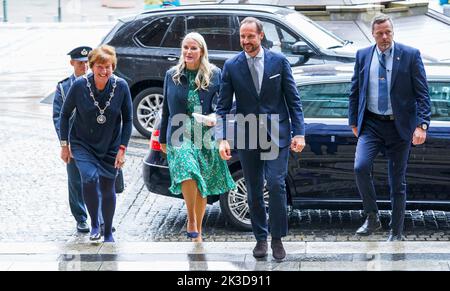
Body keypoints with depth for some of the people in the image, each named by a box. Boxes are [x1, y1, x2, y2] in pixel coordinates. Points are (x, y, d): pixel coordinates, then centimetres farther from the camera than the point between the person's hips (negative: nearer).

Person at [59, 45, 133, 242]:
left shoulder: (121, 87, -14)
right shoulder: (80, 85, -17)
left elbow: (127, 119, -2)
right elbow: (65, 114, -2)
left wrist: (122, 149, -6)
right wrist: (64, 144, -1)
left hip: (110, 146, 1)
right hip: (82, 144, -1)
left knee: (108, 189, 9)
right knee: (90, 178, -25)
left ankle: (108, 233, 30)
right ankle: (94, 223, -3)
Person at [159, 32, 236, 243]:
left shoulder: (214, 74, 3)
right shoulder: (172, 75, 8)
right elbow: (167, 109, 15)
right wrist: (163, 138, 18)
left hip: (206, 138, 1)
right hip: (180, 136, -1)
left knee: (203, 187, 7)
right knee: (188, 173, -27)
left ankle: (197, 230, 22)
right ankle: (191, 221, -12)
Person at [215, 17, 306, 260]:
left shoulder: (279, 61, -1)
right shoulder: (231, 66, 1)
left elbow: (293, 100, 2)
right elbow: (223, 106, 1)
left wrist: (299, 132, -5)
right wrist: (223, 138, -10)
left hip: (277, 134, -2)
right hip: (247, 137, 2)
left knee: (276, 184, -12)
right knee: (254, 191, 8)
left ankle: (277, 238, 0)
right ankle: (261, 238, 20)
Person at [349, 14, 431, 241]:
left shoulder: (410, 55, -4)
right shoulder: (363, 56, 5)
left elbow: (422, 93, -5)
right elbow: (355, 91, 13)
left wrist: (422, 125, -14)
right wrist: (354, 121, 9)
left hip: (399, 126, -2)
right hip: (371, 124, 2)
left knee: (397, 181, 6)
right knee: (361, 167, -19)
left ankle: (396, 232, 18)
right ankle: (372, 218, -1)